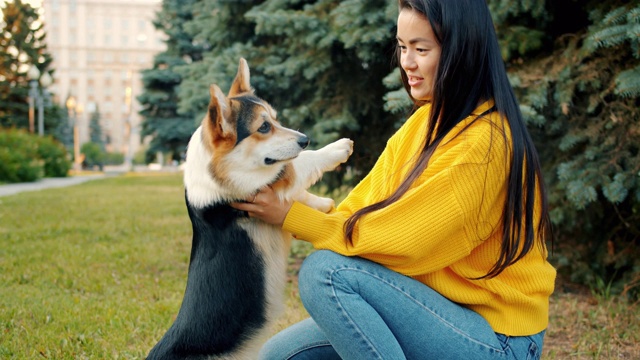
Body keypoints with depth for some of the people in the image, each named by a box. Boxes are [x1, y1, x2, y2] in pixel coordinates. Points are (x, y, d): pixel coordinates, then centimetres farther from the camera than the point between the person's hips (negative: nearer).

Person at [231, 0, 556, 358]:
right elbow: (363, 207, 2)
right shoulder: (427, 121, 7)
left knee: (328, 271, -24)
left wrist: (290, 216, -17)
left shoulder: (485, 140, -21)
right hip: (441, 310, 8)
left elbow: (402, 241, -21)